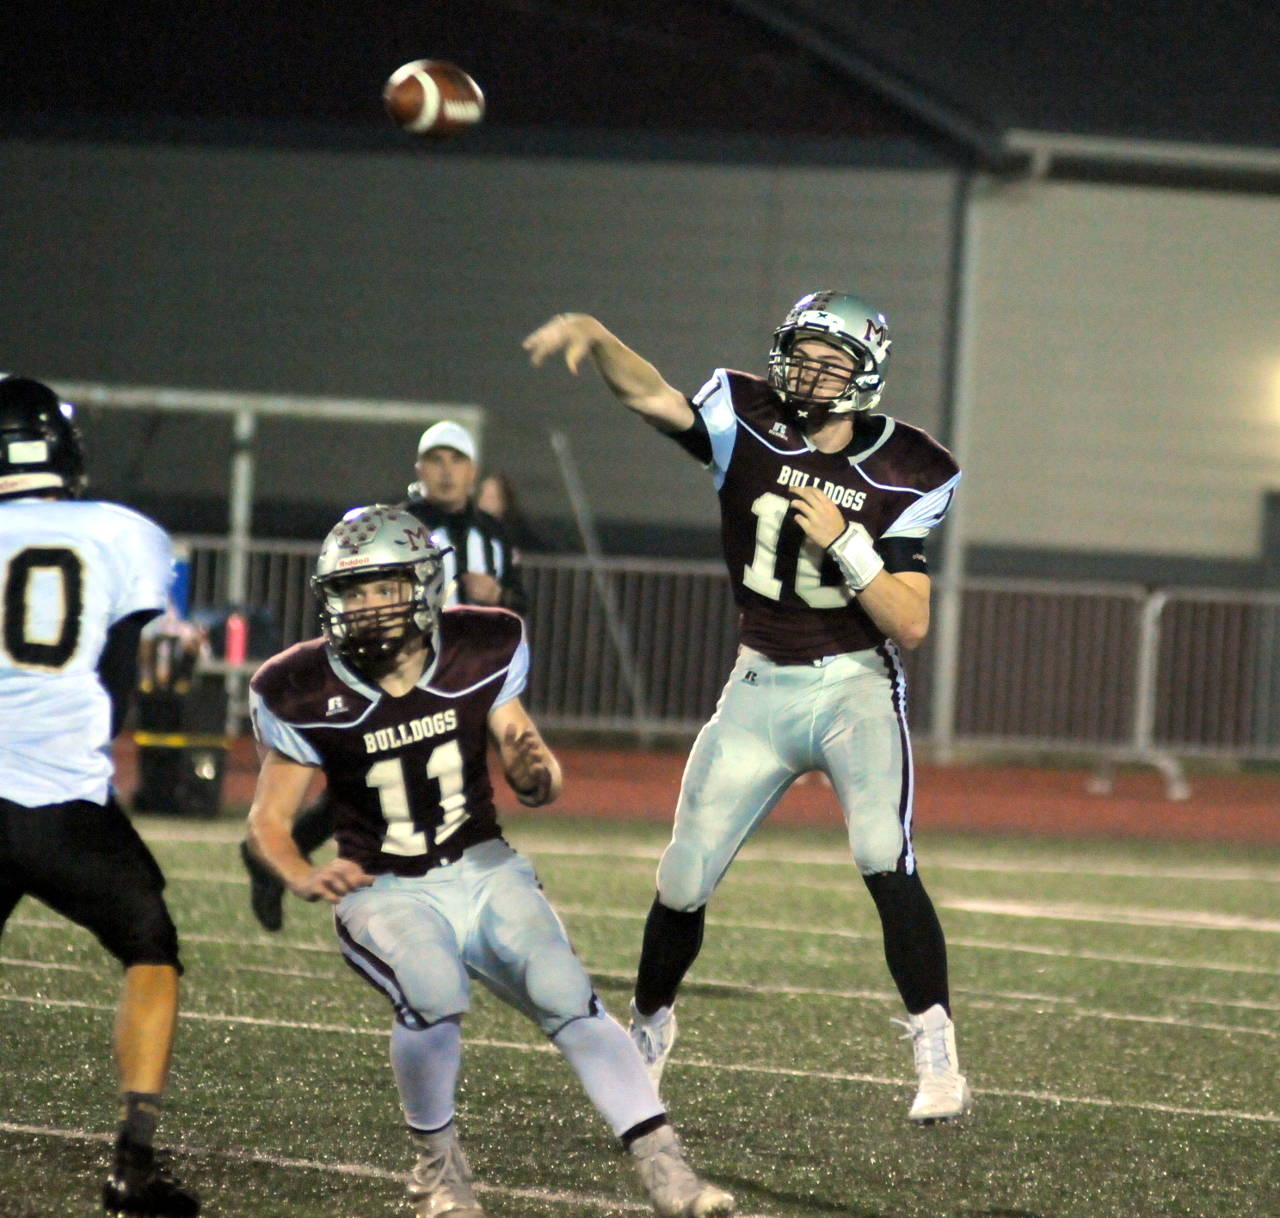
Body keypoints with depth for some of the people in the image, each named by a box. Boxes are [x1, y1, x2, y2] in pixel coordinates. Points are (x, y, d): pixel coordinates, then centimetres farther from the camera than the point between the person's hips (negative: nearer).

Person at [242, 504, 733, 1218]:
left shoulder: (481, 655, -5)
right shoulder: (308, 693, -10)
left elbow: (533, 776, 4)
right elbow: (270, 819, -3)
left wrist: (537, 774, -22)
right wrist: (305, 879, -24)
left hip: (485, 872, 2)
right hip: (389, 893, -2)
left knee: (569, 997, -20)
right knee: (434, 996, -31)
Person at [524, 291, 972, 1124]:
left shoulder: (902, 475, -9)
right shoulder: (751, 423, -5)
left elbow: (911, 624, -12)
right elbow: (654, 394, -21)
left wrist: (845, 542, -23)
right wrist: (595, 337, -39)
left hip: (854, 685, -3)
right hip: (762, 685, 3)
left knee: (886, 862, -25)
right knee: (685, 883, 5)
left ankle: (940, 1064, -19)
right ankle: (648, 1033, 33)